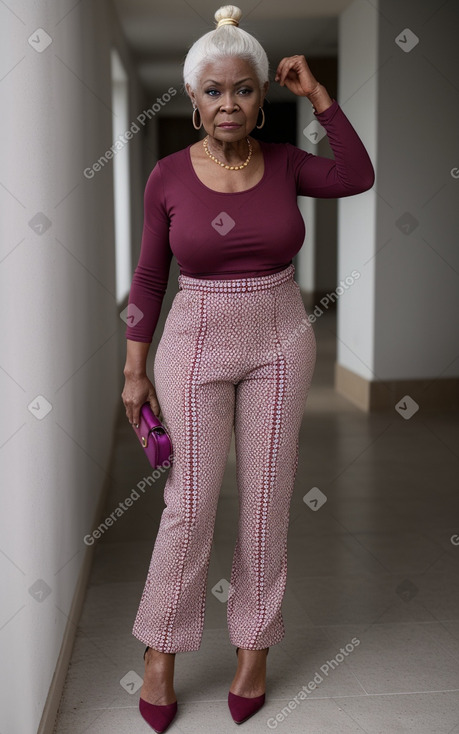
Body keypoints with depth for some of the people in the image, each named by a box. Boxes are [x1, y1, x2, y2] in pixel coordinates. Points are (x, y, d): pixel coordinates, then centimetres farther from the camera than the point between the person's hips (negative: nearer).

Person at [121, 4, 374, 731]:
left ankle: (254, 647, 24)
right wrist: (136, 371, -1)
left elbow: (360, 177, -5)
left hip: (280, 344, 2)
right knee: (191, 503, 1)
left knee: (267, 499, 7)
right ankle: (160, 653, 19)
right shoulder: (168, 176, -6)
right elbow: (149, 277, -1)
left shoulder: (284, 161, -1)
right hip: (197, 348, -1)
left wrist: (318, 96, -8)